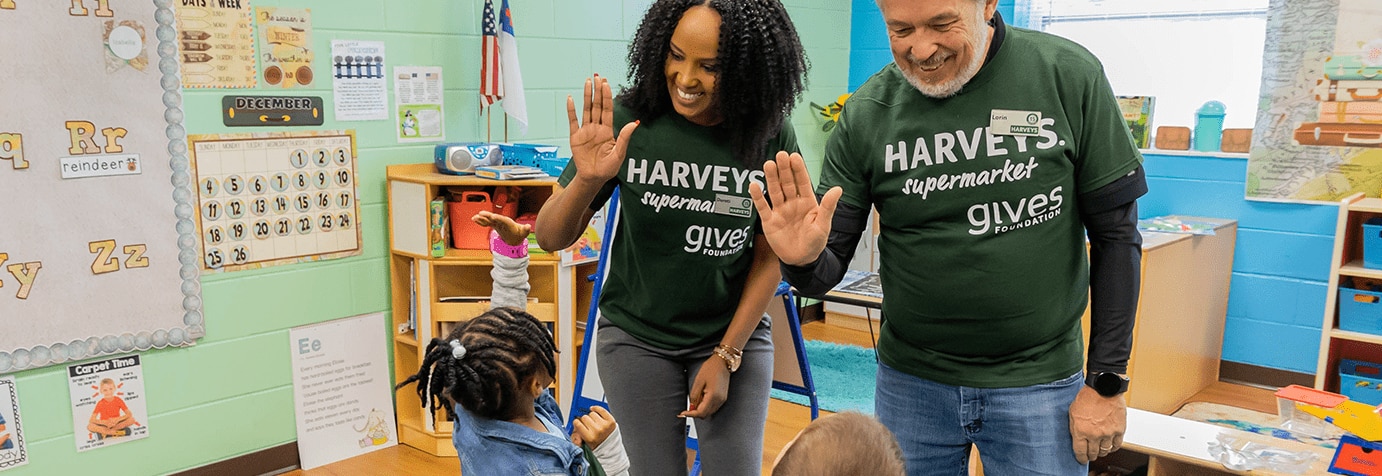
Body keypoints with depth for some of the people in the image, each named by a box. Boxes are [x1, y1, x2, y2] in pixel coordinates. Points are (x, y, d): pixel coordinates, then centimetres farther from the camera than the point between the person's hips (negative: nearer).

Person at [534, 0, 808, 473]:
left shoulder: (770, 136, -13)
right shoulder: (629, 120, -15)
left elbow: (770, 256, -4)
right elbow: (552, 238, -12)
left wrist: (726, 356, -7)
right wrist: (586, 180, -32)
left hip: (736, 333, 1)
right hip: (636, 337, 0)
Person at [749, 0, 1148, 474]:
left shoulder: (1069, 75, -11)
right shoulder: (866, 114, -9)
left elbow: (1115, 234, -4)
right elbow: (830, 267, -4)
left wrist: (1107, 381, -4)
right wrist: (804, 261, -28)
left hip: (1038, 383, -1)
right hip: (911, 382, 1)